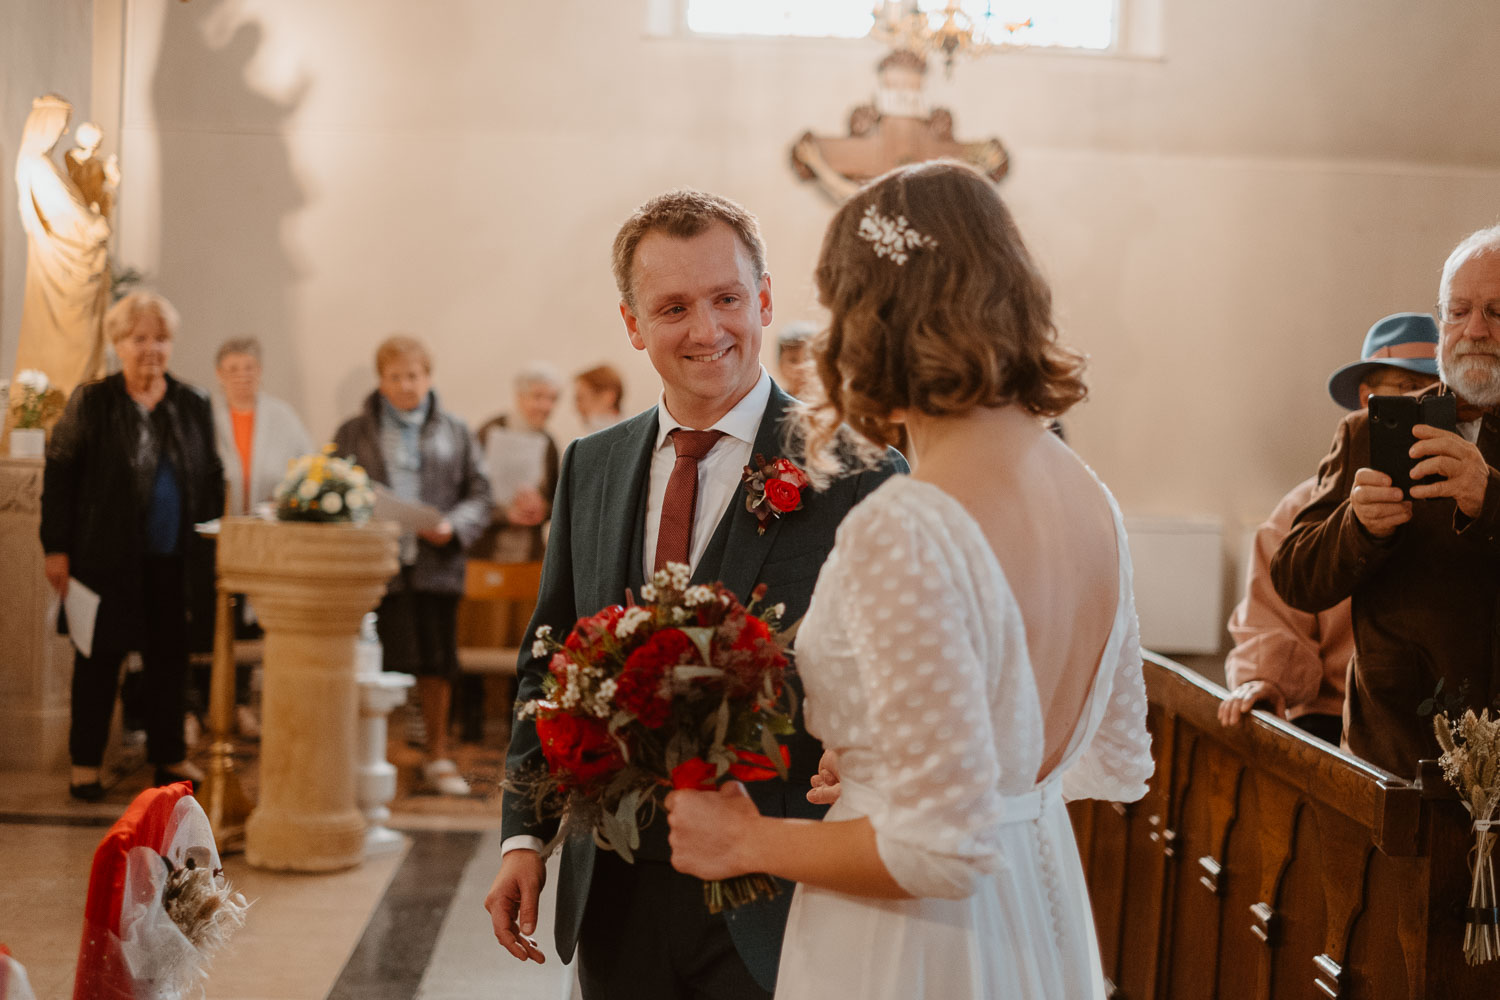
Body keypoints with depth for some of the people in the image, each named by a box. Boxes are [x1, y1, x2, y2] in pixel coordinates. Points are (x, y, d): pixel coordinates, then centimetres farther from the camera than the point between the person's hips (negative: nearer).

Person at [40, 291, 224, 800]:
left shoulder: (193, 406, 7)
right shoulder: (91, 402, -2)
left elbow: (212, 479, 14)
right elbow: (59, 473, -2)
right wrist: (56, 548, -7)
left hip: (174, 558, 3)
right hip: (107, 555, -3)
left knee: (169, 655, 8)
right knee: (100, 656, 4)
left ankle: (169, 755, 21)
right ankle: (86, 762, 14)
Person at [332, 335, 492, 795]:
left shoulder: (455, 432, 11)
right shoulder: (354, 433, 10)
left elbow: (479, 494, 10)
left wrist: (454, 526, -9)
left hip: (436, 564, 1)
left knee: (438, 661, 5)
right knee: (379, 663, -4)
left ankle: (438, 755, 19)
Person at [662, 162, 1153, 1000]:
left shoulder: (904, 531, -25)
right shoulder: (1090, 497, -1)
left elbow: (943, 846, -26)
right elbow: (1116, 765, 9)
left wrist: (747, 844, -12)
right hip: (1046, 922, 8)